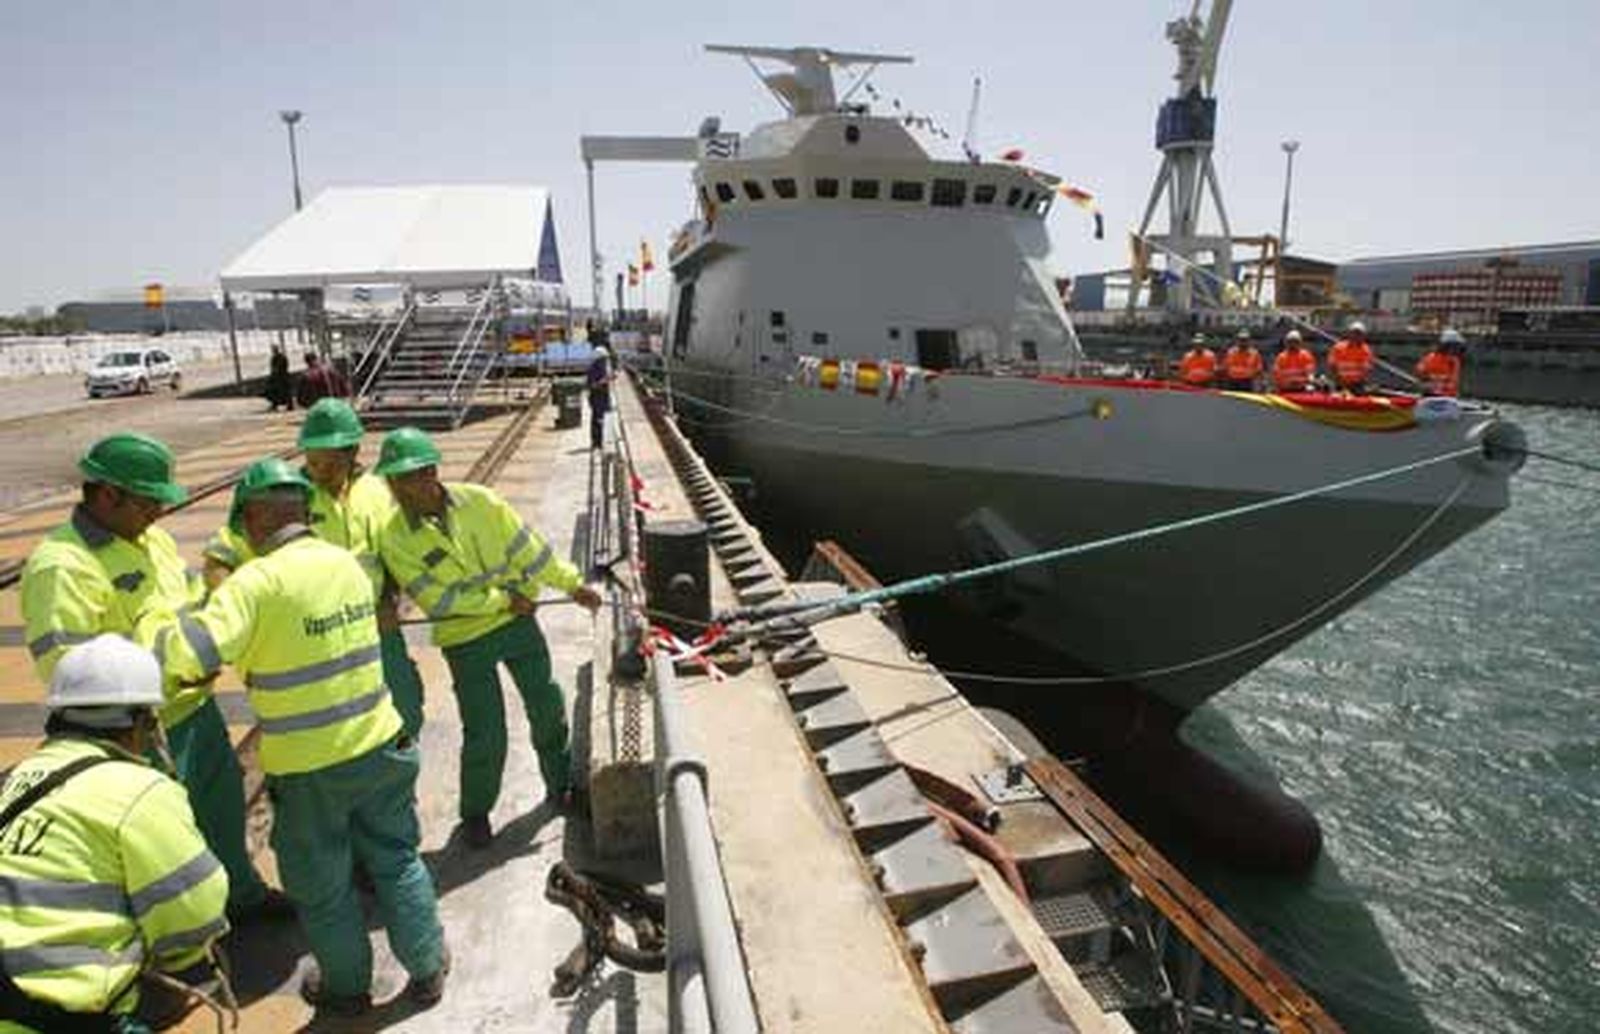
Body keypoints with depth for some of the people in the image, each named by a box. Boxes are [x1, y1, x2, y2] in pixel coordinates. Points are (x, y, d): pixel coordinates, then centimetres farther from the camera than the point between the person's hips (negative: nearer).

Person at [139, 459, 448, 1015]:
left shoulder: (258, 581, -19)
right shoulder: (346, 561, 1)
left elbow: (191, 653, -25)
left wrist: (152, 620, -7)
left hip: (310, 766, -5)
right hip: (380, 745, 5)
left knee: (322, 885, 18)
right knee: (396, 859, 21)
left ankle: (346, 986, 38)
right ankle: (427, 969, 34)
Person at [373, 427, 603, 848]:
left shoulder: (478, 501, -12)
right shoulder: (395, 539, -16)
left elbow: (527, 547, -3)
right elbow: (437, 599, -16)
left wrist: (572, 584, 2)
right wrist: (502, 600, -16)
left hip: (517, 620, 2)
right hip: (465, 640, -2)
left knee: (547, 708, 14)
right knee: (484, 735, -1)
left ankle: (561, 785, 38)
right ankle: (475, 813, 26)